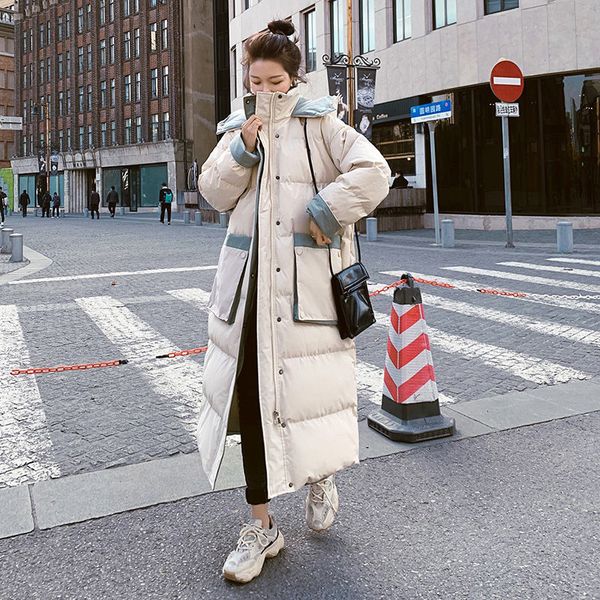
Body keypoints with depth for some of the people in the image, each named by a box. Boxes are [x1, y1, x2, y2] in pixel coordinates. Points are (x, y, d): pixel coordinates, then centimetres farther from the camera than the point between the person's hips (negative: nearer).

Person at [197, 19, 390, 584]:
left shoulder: (321, 124, 5)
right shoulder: (238, 129, 17)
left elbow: (373, 172, -6)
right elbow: (214, 192, 8)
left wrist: (324, 211, -10)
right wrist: (243, 150, -5)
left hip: (308, 281, -3)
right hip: (250, 278, 4)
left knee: (308, 384, -1)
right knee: (251, 391, 1)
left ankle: (320, 476, 33)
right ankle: (261, 524, 15)